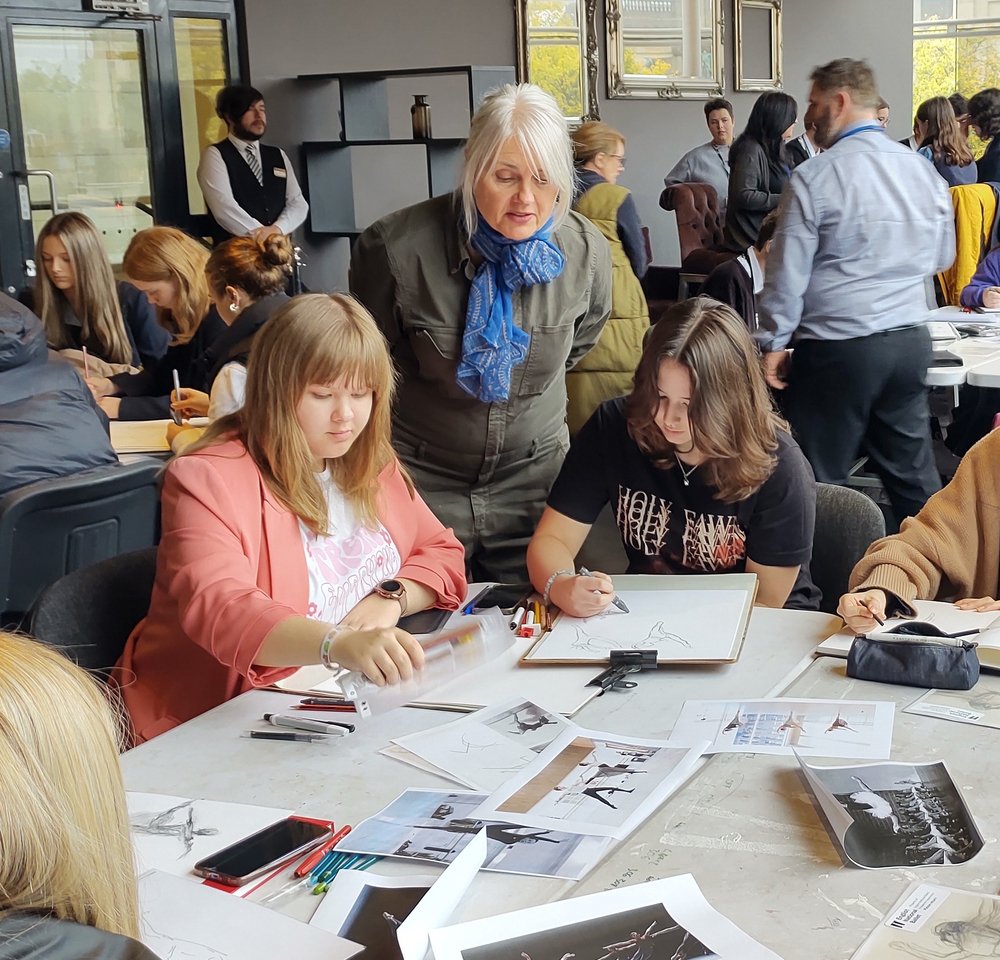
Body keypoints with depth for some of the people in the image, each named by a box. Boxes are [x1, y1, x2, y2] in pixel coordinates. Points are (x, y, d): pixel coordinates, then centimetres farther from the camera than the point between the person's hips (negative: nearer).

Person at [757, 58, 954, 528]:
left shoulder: (813, 178, -12)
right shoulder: (923, 170, 5)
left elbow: (787, 273, -11)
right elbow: (942, 257, 16)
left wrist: (773, 344, -1)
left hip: (837, 349, -6)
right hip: (910, 343, 6)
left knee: (817, 484, 5)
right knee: (914, 476, 15)